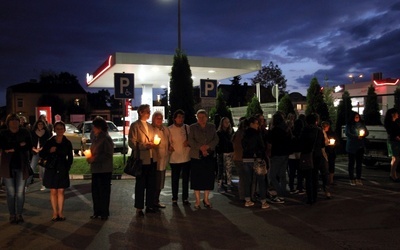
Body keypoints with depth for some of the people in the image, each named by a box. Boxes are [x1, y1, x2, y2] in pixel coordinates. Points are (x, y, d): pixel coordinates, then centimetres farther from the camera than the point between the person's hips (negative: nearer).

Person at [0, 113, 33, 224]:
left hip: (22, 166, 0)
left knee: (20, 192, 3)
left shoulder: (25, 132, 4)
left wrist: (13, 148, -13)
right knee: (11, 192, 3)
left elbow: (29, 146, -8)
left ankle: (19, 214, 15)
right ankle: (12, 215, 13)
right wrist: (19, 145, -16)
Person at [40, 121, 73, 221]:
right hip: (51, 169, 0)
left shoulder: (67, 143, 1)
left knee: (61, 191, 2)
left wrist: (67, 168, -2)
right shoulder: (49, 142, -1)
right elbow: (41, 154, 2)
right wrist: (49, 151, -15)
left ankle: (60, 212, 10)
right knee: (53, 191, 3)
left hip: (62, 170, 0)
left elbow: (70, 158, 8)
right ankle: (55, 213, 10)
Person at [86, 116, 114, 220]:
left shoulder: (106, 138, -13)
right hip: (95, 169, 8)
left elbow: (108, 154, -18)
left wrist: (94, 158, -18)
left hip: (104, 170, -8)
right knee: (95, 191, 12)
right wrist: (89, 156, 3)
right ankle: (97, 212, 23)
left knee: (104, 191, 1)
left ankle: (104, 213, 12)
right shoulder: (95, 137, 12)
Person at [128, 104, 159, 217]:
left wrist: (154, 144, 5)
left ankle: (150, 206, 22)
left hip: (152, 159, 7)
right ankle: (139, 208, 10)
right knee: (140, 184, 1)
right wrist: (145, 146, -19)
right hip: (142, 159, -7)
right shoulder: (135, 126, -4)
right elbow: (132, 143, -11)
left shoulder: (150, 126, 17)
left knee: (151, 184, 11)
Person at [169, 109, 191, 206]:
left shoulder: (187, 128, 4)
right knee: (175, 180, 7)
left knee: (186, 179, 10)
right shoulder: (170, 129, -3)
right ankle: (174, 199, 19)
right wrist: (170, 147, -19)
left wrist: (189, 142, -8)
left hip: (186, 157, 2)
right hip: (174, 158, -2)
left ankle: (185, 198, 22)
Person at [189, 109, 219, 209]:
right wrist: (201, 148, -16)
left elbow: (216, 140, 3)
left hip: (210, 156, 2)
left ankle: (206, 199, 18)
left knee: (208, 177, 5)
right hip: (197, 156, -2)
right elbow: (191, 141, -4)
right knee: (197, 178, -2)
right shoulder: (193, 127, 6)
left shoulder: (212, 127, 13)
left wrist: (207, 146, -14)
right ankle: (197, 200, 9)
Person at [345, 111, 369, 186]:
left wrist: (364, 134, -12)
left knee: (359, 163, 5)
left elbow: (367, 132, 10)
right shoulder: (349, 125, -3)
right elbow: (347, 134, -13)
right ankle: (351, 179, 7)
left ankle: (358, 178, 13)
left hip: (360, 146, 4)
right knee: (351, 163, 2)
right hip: (351, 147, -4)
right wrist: (357, 137, -21)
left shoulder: (361, 124, 10)